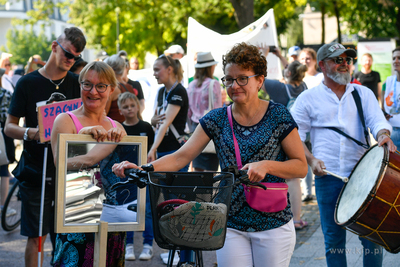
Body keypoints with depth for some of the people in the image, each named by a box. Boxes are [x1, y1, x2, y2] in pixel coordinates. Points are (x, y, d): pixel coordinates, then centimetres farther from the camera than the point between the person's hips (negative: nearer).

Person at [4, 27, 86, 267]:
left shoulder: (76, 83, 8)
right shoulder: (28, 83, 1)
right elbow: (9, 126, 1)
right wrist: (30, 133, -19)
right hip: (36, 171, -2)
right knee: (36, 235, -1)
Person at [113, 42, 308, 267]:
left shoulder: (277, 115, -3)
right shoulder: (217, 119, 4)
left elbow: (301, 166, -3)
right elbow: (181, 157, -3)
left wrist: (267, 165, -21)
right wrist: (143, 169, -19)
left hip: (273, 223, -2)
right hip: (231, 225, 2)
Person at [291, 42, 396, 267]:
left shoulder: (363, 94, 14)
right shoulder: (308, 98, 8)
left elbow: (377, 120, 1)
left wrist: (383, 135, -23)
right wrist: (311, 160, -10)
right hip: (328, 177, -1)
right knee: (333, 238, 5)